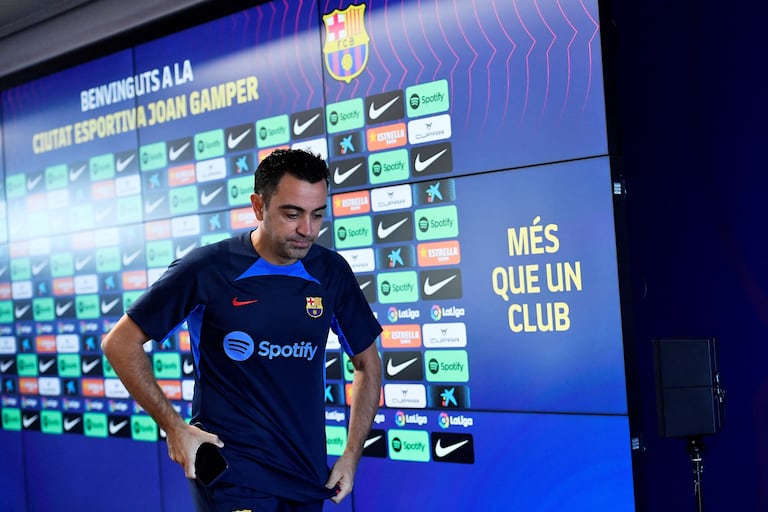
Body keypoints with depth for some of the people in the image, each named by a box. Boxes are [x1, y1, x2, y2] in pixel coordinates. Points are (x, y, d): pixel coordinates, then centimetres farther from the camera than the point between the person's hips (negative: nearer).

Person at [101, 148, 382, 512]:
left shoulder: (332, 272, -1)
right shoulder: (206, 269, -11)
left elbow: (367, 362, 11)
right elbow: (120, 343, -5)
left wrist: (352, 455, 5)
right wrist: (174, 427, -10)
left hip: (309, 477, 4)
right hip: (232, 478, -4)